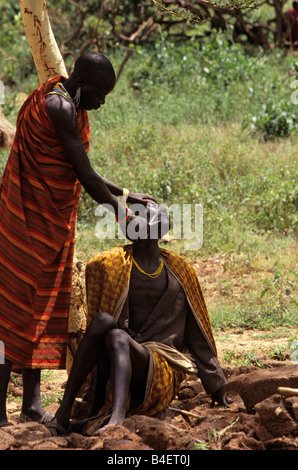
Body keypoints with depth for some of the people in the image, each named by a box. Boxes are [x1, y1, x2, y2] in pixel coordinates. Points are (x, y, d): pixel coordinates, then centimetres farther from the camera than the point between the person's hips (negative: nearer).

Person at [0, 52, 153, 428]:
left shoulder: (66, 105, 12)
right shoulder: (60, 108, -19)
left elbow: (79, 171, 21)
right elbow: (85, 176, -19)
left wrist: (124, 194, 18)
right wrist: (121, 214, -9)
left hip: (51, 223, 10)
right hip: (34, 223, -10)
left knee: (40, 311, 12)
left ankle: (32, 404, 18)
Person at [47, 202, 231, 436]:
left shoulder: (180, 272, 14)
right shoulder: (110, 265, 8)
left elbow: (197, 333, 17)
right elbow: (95, 322, 7)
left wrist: (216, 387, 18)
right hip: (113, 368, 1)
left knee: (117, 338, -32)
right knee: (104, 321, -30)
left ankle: (116, 419, -60)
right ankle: (64, 412, -34)